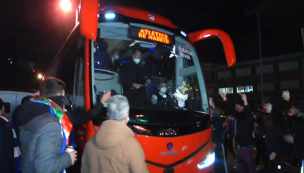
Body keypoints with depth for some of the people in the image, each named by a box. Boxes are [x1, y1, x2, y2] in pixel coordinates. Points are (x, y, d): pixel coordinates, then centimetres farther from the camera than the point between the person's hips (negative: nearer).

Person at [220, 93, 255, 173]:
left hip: (247, 146, -8)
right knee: (241, 165, 16)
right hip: (240, 146, 8)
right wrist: (224, 98, 3)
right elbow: (231, 109, 7)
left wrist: (245, 101, -48)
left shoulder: (248, 118, -13)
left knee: (250, 165, 1)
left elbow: (248, 113, -34)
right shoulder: (239, 116, 7)